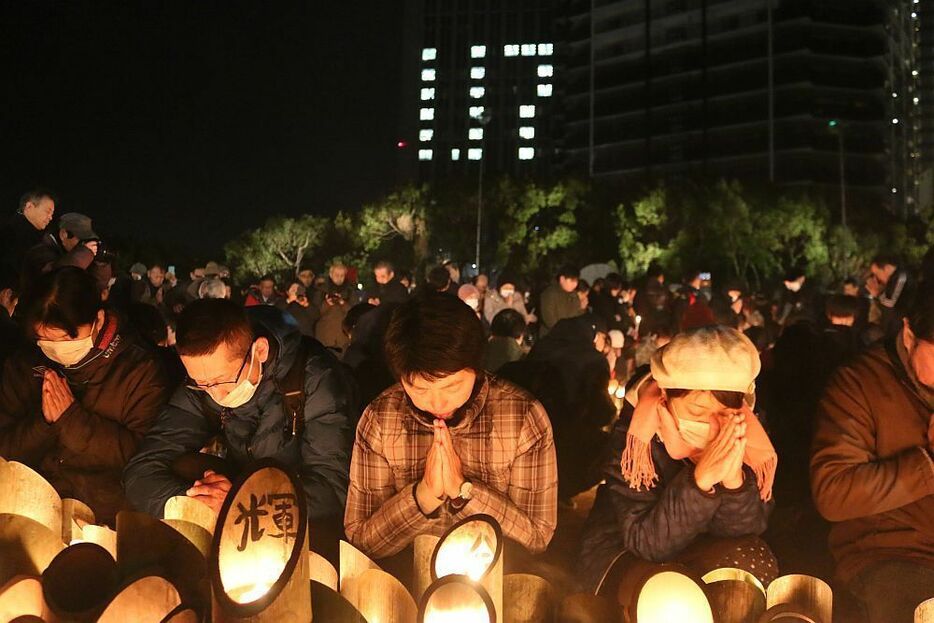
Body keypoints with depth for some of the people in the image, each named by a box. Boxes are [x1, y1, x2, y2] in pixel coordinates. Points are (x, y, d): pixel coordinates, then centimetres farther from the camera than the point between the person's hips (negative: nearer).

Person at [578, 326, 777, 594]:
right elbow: (644, 542, -27)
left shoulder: (742, 432, -14)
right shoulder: (636, 435, -25)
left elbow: (745, 529, -13)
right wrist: (700, 480, -40)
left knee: (754, 566, -24)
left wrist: (733, 479, -33)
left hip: (698, 551, 4)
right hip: (622, 555, -4)